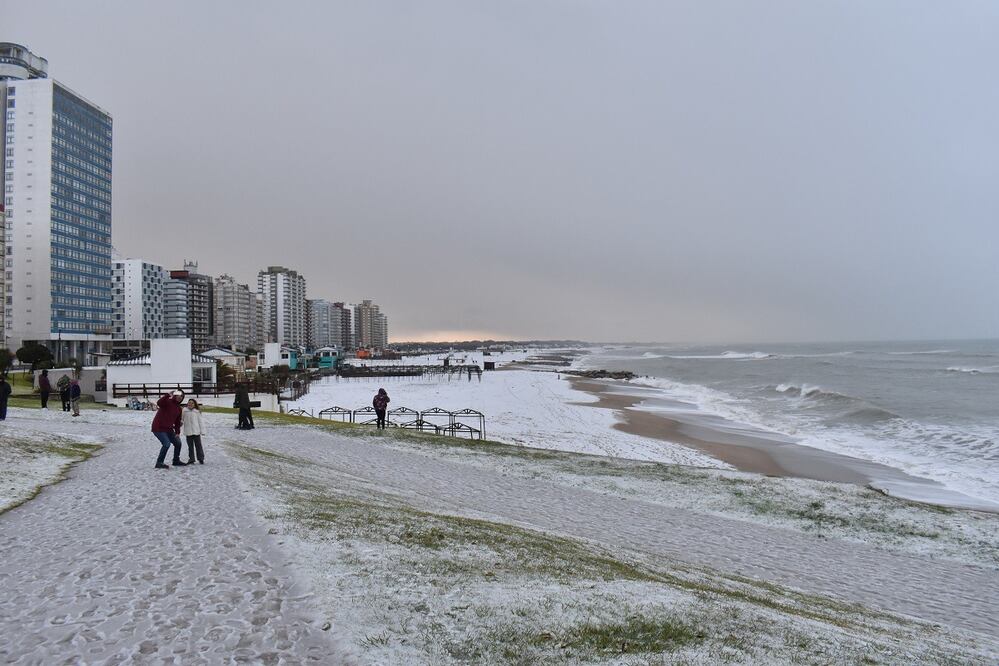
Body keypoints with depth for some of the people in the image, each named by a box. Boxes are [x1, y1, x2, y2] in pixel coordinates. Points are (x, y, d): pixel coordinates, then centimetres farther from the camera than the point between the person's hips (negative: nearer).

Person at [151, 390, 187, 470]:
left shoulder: (178, 408, 11)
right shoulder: (167, 401, -12)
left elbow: (177, 421, 15)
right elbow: (159, 403, -36)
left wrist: (177, 432, 6)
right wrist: (168, 395, -46)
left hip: (169, 429, 8)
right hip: (159, 428, -8)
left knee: (178, 443, 12)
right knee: (166, 443, -22)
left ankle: (176, 461, 31)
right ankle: (159, 463, -9)